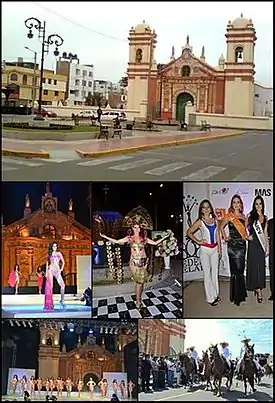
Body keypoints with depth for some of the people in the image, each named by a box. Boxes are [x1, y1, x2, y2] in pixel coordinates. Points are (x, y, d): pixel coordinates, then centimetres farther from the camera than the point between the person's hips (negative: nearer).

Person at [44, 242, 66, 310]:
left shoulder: (59, 253, 11)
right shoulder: (49, 254, 10)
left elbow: (63, 262, 14)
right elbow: (47, 263, 11)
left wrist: (61, 269, 0)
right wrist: (46, 272, 2)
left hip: (57, 271, 0)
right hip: (50, 270, 0)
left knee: (62, 285, -15)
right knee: (50, 286, -5)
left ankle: (62, 300, -3)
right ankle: (50, 303, 0)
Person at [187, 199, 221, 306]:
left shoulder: (214, 220, 6)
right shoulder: (199, 222, -6)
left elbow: (217, 236, 10)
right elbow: (189, 232, -3)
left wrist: (219, 249, 9)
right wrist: (198, 241, -6)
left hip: (215, 249, 4)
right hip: (205, 250, -4)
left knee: (215, 272, 11)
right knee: (207, 273, 3)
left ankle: (215, 294, 24)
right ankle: (210, 298, 10)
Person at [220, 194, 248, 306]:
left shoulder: (243, 216, 11)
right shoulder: (229, 216, -3)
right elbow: (221, 227, 6)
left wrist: (246, 236, 8)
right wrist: (225, 237, 1)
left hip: (242, 244, 5)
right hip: (233, 245, -5)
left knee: (240, 269, 11)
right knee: (236, 270, -2)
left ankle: (241, 293, 22)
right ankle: (236, 297, 7)